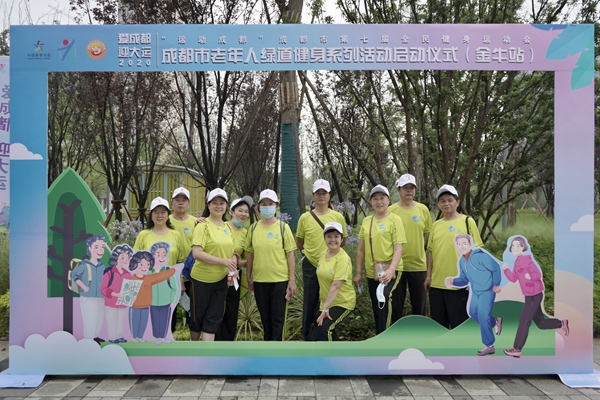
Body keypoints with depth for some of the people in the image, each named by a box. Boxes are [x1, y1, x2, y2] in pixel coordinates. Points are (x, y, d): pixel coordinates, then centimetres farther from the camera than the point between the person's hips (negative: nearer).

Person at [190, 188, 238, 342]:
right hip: (202, 279, -5)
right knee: (198, 316, 11)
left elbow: (232, 252, 14)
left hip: (221, 280, 5)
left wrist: (233, 267, -6)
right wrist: (223, 261, -24)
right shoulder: (203, 226, -13)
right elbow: (196, 253, -22)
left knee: (213, 318, 6)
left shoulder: (228, 227, 6)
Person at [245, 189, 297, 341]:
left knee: (277, 318, 3)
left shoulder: (283, 227, -3)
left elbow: (290, 255, -3)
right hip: (259, 280, 3)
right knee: (265, 317, 14)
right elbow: (250, 255, 9)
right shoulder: (253, 228, 4)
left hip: (280, 280, -3)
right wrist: (248, 277, 7)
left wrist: (292, 280, -6)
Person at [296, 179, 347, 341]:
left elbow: (342, 239, 9)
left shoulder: (338, 217, -4)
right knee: (310, 300, 7)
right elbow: (299, 242, 9)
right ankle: (308, 335, 21)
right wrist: (309, 252, 9)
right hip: (310, 265, 0)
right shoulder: (305, 217, -5)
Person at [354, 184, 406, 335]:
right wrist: (358, 273, 10)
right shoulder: (366, 221, 8)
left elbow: (398, 248, -12)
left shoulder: (395, 219, -6)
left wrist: (391, 270, -25)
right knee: (377, 311, 14)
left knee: (385, 304, -24)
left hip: (390, 271, -5)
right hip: (372, 272, 6)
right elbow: (361, 249, 12)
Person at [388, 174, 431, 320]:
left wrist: (417, 251, 6)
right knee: (396, 303, 9)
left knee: (419, 302, 12)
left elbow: (426, 233, 11)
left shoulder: (423, 209, 2)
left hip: (418, 264, 2)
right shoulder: (391, 210, -5)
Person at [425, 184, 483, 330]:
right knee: (438, 322, 14)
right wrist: (428, 276, 9)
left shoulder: (467, 222, -3)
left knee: (459, 323, 5)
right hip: (437, 283, 5)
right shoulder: (435, 225, 9)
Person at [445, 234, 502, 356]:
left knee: (482, 316, -12)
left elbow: (496, 267, -18)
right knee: (473, 312, 15)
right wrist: (453, 281, -15)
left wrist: (496, 285, -11)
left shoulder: (480, 255, -24)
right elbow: (464, 280, 5)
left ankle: (489, 346, 2)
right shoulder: (461, 261, 0)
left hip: (488, 290, -8)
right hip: (475, 292, 8)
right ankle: (495, 322, 41)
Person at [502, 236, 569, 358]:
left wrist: (530, 276, -39)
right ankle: (562, 323, 35)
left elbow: (538, 274, -20)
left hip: (534, 294, -9)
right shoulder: (517, 261, 12)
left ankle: (517, 350, 2)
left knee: (524, 321, -5)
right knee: (540, 323, 19)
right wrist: (506, 269, -6)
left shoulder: (525, 259, -15)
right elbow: (513, 279, 9)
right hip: (530, 295, 9)